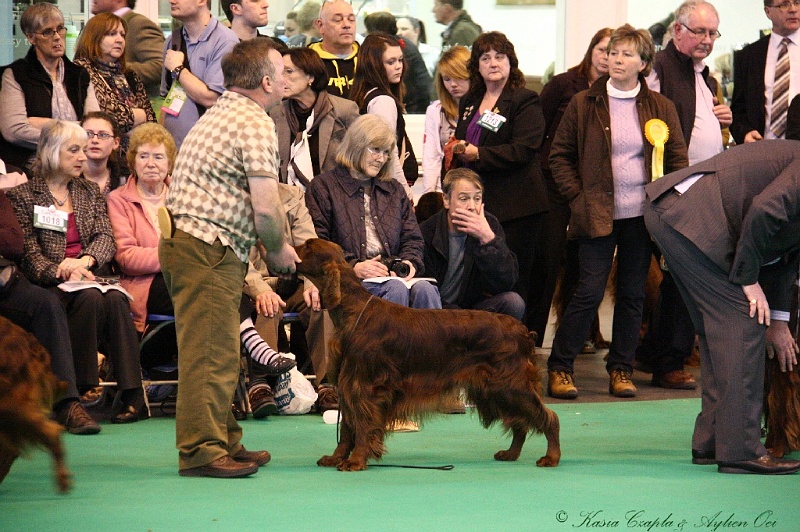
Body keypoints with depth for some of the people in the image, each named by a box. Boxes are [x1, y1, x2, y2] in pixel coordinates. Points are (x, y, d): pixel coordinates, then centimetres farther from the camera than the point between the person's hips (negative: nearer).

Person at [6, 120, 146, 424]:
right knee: (90, 298, -35)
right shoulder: (23, 196, 8)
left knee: (116, 299, -31)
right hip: (48, 285, -3)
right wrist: (62, 272, -22)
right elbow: (28, 253, -3)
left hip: (90, 279, 3)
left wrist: (86, 260, -17)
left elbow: (106, 238, 7)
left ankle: (132, 395, -37)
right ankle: (78, 392, -33)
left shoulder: (91, 193, 22)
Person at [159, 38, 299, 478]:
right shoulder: (255, 123, -12)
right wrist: (279, 251, 0)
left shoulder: (221, 113, 20)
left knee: (215, 353, 15)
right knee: (210, 353, -8)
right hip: (208, 249, -10)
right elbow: (266, 209, -19)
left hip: (186, 242, 10)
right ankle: (201, 450, -8)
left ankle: (223, 442, 21)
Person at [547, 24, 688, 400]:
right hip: (598, 214, -2)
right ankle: (559, 368, 1)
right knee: (590, 291, -7)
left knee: (632, 294, 7)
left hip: (641, 215, 2)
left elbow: (678, 158, 9)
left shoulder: (660, 107, 5)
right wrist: (577, 197, -2)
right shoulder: (584, 104, 1)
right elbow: (559, 155, 6)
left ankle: (621, 369, 15)